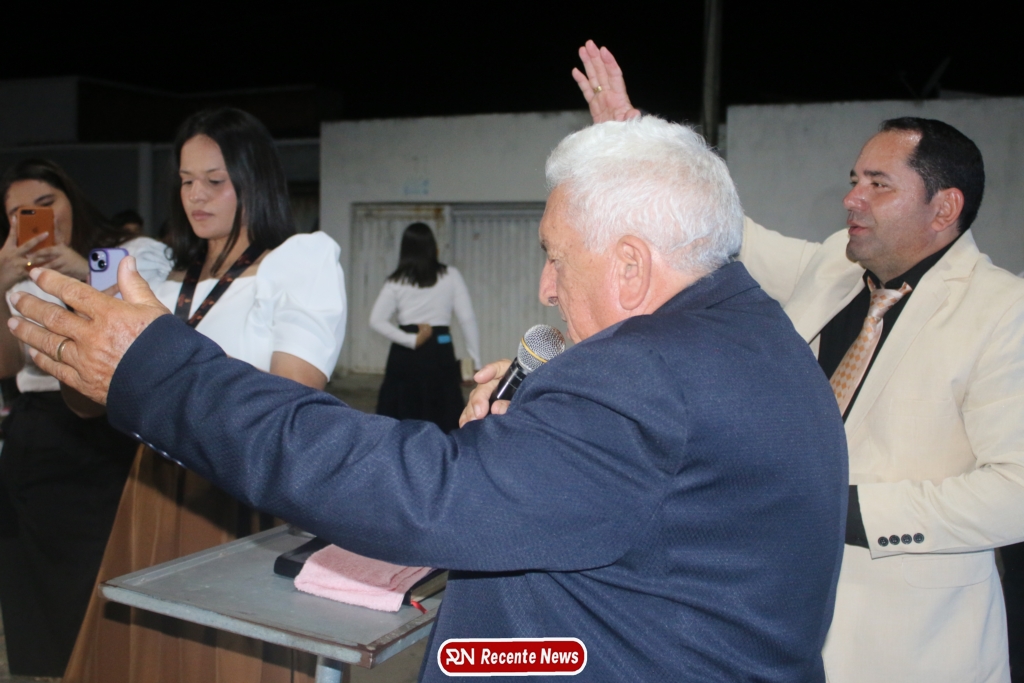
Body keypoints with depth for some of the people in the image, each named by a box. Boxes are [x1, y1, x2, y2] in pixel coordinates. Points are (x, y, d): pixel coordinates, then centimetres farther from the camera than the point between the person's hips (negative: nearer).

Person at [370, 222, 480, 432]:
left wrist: (411, 340, -9)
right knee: (442, 419, 5)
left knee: (400, 420, 9)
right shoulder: (450, 276, -1)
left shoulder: (397, 281, 2)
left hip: (405, 353, 1)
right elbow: (468, 318, -4)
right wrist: (475, 360, 0)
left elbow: (376, 320, -6)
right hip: (439, 351, -1)